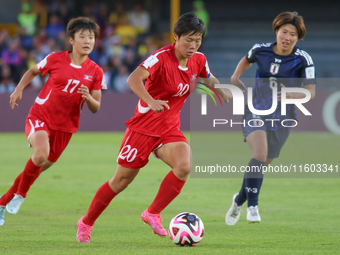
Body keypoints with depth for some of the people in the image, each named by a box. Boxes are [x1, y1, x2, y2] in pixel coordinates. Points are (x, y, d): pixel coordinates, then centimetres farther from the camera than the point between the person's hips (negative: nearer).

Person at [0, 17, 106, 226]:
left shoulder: (96, 72, -2)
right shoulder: (56, 59, -6)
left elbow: (96, 108, 1)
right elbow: (33, 71, 14)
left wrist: (89, 98, -21)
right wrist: (19, 89, -1)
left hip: (65, 126, 3)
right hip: (40, 116, -3)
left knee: (39, 168, 9)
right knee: (40, 155, -30)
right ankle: (21, 194, -5)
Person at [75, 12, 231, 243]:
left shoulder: (198, 60, -1)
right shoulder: (161, 58, -21)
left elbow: (209, 78, 24)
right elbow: (134, 79, -38)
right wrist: (150, 101, -54)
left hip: (170, 128, 5)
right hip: (144, 126, -5)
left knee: (184, 166, -25)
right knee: (121, 181, 3)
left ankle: (153, 214, -8)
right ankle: (86, 223, 23)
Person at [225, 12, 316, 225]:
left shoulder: (303, 60, -12)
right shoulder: (261, 50, -4)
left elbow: (311, 92, -15)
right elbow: (247, 60, 21)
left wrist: (293, 95, -33)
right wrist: (235, 77, 6)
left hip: (282, 119, 1)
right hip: (257, 112, -1)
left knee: (263, 164, 10)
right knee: (259, 154, -25)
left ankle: (239, 200, 36)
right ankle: (252, 206, -19)